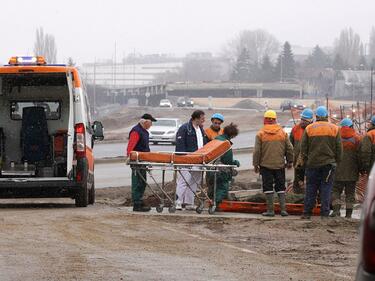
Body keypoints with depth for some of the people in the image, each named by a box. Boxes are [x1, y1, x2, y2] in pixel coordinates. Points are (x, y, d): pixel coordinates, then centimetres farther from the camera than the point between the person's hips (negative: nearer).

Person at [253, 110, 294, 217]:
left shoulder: (260, 134, -6)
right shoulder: (283, 133, 2)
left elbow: (257, 151, -6)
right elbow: (289, 149, 6)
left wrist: (256, 164, 2)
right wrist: (290, 162, 18)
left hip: (266, 165, -3)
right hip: (280, 165, 3)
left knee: (268, 187, 2)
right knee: (280, 187, 9)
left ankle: (270, 210, -1)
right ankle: (283, 209, 4)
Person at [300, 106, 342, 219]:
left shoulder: (309, 129, -2)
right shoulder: (334, 129, 0)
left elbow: (303, 147, 1)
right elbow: (339, 148, 3)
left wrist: (303, 160, 11)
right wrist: (337, 161, 12)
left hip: (312, 163, 0)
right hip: (329, 163, 0)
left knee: (311, 188, 7)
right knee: (326, 188, 3)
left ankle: (307, 213, 6)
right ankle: (325, 213, 1)